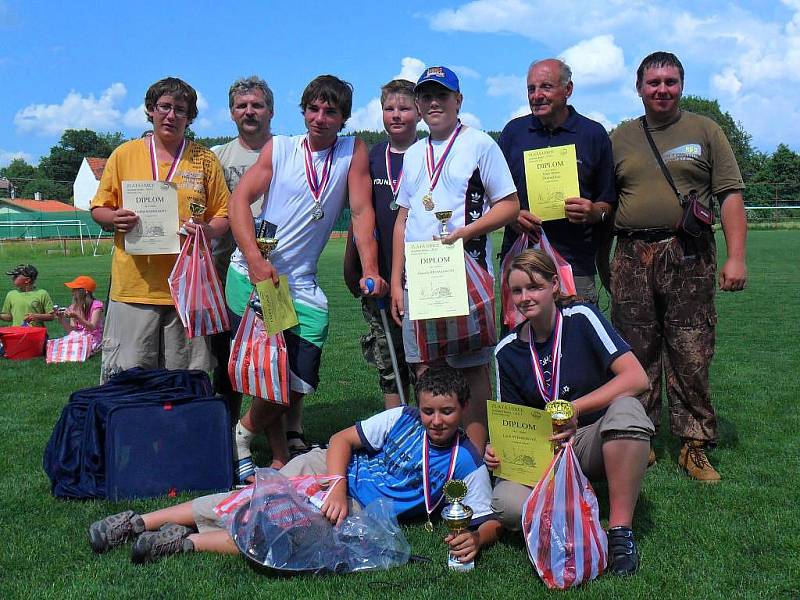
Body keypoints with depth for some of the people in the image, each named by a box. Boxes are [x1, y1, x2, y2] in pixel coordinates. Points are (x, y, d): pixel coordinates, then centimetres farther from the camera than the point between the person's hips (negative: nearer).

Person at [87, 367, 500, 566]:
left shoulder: (468, 465, -7)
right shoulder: (401, 418, -4)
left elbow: (489, 521, -7)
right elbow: (342, 440, -4)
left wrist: (474, 538, -32)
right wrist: (338, 489, -20)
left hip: (362, 512, -1)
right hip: (327, 468, 2)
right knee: (258, 501, -16)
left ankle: (188, 542, -23)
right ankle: (140, 521, -9)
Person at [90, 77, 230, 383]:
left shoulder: (205, 160, 9)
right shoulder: (124, 154, 8)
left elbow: (224, 215, 10)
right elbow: (98, 209, 12)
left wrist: (208, 230, -12)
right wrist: (115, 218, -11)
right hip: (134, 285, 0)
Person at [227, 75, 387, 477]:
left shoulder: (354, 152, 4)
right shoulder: (278, 148, 3)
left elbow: (362, 211, -4)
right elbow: (240, 199, -5)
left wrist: (370, 270, -17)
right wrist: (255, 259, -20)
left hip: (301, 285, 1)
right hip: (252, 275, -1)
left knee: (295, 381, -3)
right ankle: (281, 457, 18)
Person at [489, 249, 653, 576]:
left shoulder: (581, 317, -9)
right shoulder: (507, 350, 1)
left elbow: (636, 378, -20)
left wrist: (575, 408, -26)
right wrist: (498, 448, -14)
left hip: (595, 440, -1)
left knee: (626, 408, -37)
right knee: (507, 505, -30)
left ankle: (620, 529, -24)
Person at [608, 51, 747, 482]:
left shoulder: (705, 131, 9)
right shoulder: (620, 139, 14)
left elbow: (730, 196, 4)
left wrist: (735, 256, -5)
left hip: (689, 256, -2)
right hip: (632, 257, 2)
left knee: (692, 356, -2)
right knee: (636, 355, 4)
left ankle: (694, 445, 7)